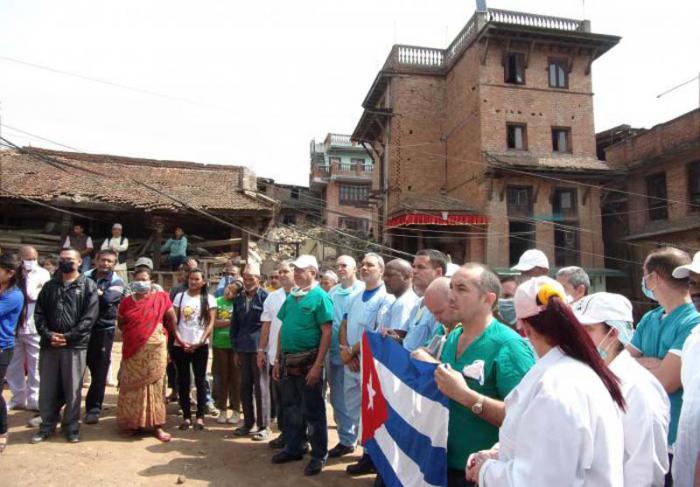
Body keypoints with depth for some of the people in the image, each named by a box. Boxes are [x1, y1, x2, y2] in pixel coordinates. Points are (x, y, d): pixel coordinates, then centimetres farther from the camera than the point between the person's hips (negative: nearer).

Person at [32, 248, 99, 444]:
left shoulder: (88, 286, 1)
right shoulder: (49, 286, 14)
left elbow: (90, 316, -8)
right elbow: (39, 312, 8)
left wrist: (69, 336, -14)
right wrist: (47, 334, -8)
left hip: (75, 345, -4)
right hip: (49, 344, 4)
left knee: (72, 388, 3)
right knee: (47, 387, 9)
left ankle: (71, 426, 16)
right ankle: (47, 425, 24)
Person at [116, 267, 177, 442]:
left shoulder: (161, 298, -4)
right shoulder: (127, 301, 4)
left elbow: (172, 319, 3)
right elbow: (120, 323, 14)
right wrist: (133, 333, 5)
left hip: (154, 348, -2)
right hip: (132, 350, 3)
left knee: (154, 385, 1)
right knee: (132, 386, 8)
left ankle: (157, 425, 8)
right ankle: (133, 422, 21)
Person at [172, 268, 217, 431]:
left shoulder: (209, 298, 1)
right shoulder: (180, 296, 6)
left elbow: (211, 322, -2)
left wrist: (200, 342, -11)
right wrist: (180, 340, -9)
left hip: (200, 346, -2)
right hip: (180, 345, 2)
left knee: (200, 380, 4)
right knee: (183, 381, 6)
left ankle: (200, 416, 12)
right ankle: (186, 416, 15)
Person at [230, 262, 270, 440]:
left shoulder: (265, 297, -7)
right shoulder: (239, 298, 11)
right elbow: (234, 324, 14)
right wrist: (235, 348, 12)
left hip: (259, 347, -5)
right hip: (243, 348, 6)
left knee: (261, 387, 2)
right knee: (245, 387, 12)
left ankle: (264, 426, 12)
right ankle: (248, 423, 25)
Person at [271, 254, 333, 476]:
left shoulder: (320, 297, -11)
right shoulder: (291, 297, 9)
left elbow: (327, 333, -15)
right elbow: (283, 328, 14)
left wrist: (317, 365, -19)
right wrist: (278, 360, 11)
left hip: (308, 362, -7)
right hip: (288, 362, 7)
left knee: (313, 410, 5)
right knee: (291, 407, 17)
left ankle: (319, 455, 19)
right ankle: (293, 448, 34)